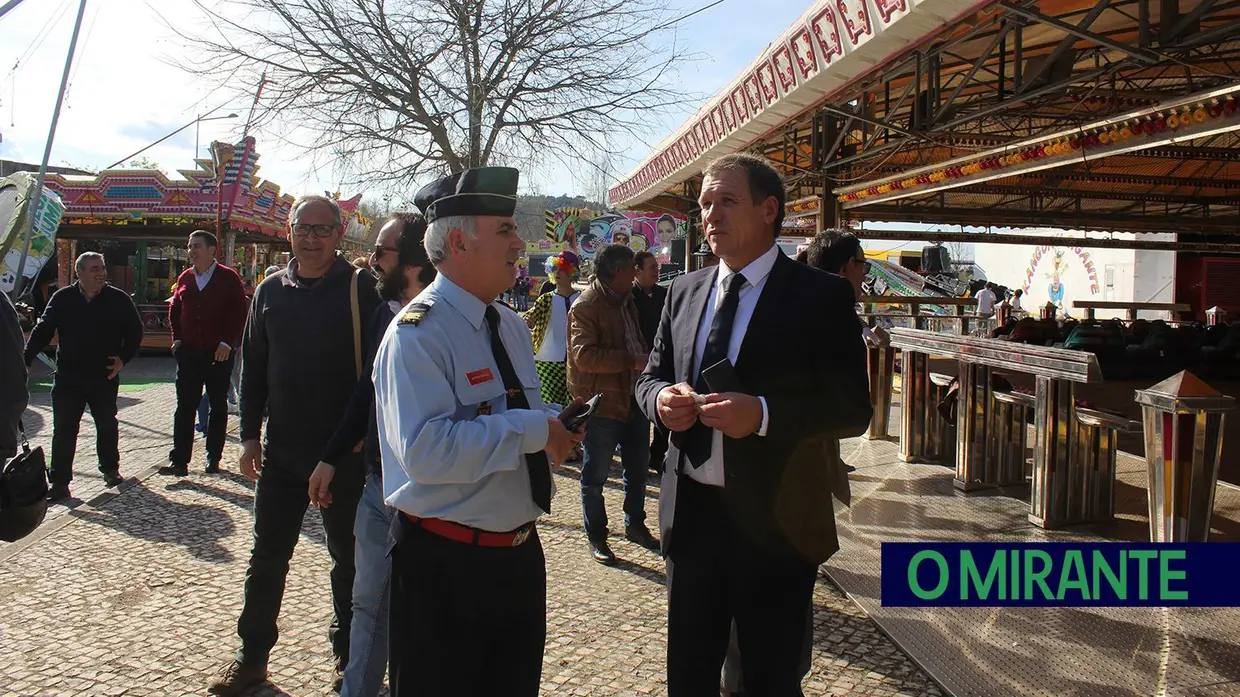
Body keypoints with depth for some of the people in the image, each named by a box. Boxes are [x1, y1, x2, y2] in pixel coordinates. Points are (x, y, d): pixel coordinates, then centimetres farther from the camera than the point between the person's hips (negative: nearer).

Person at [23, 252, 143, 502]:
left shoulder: (119, 299, -4)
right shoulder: (62, 298, -1)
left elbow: (135, 332, 3)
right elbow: (42, 331, 4)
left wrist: (123, 358, -8)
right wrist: (25, 359, -5)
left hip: (105, 377, 0)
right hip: (68, 377, 0)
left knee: (107, 426, 13)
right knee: (63, 429, 0)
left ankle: (110, 469, 32)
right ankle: (59, 482, 5)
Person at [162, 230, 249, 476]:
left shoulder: (228, 278, -4)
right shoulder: (184, 278, 9)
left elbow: (240, 312, -8)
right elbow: (174, 310, 18)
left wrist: (227, 343, -13)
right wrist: (177, 339, 7)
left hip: (219, 354, -4)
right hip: (189, 352, 4)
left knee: (218, 407, 6)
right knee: (185, 407, 1)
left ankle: (213, 459, 15)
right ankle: (179, 461, 2)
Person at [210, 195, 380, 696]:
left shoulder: (361, 288, -7)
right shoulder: (271, 290, 6)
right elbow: (253, 367, 11)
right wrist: (250, 434, 6)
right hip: (282, 449, 4)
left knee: (349, 559, 11)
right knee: (267, 556, 12)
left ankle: (349, 656, 28)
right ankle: (252, 655, 28)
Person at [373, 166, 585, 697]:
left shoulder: (512, 327, 10)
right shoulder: (418, 332, -19)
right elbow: (425, 449, -31)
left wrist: (557, 424, -2)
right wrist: (534, 430, -26)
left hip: (520, 552, 8)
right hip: (444, 566, -8)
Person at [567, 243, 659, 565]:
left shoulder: (626, 301, 15)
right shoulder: (585, 306, -14)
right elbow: (584, 354, -24)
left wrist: (647, 359, 6)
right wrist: (633, 361, -26)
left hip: (634, 399, 9)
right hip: (602, 403, -9)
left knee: (638, 468, 19)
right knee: (595, 475, 4)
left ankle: (635, 525, 36)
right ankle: (596, 537, 18)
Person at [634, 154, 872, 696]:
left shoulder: (821, 296, -8)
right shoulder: (685, 291, 8)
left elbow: (852, 409, -11)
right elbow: (651, 376, 15)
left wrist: (762, 413, -27)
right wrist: (661, 399, -9)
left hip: (774, 523, -4)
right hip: (691, 513, 4)